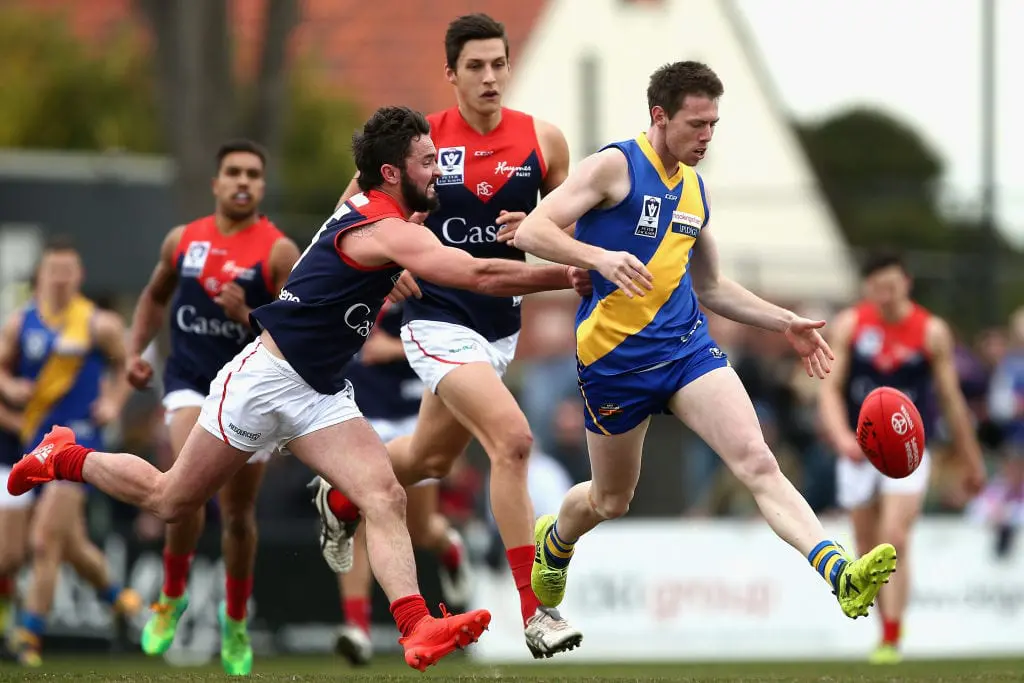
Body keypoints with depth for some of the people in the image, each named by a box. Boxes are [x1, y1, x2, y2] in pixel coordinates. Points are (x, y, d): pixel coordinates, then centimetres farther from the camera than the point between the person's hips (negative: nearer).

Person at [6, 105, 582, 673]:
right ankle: (65, 457, 32)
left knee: (386, 498, -15)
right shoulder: (384, 230, -22)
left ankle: (417, 628, -30)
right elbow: (480, 276, -32)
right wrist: (568, 275, -28)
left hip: (320, 393, 8)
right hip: (268, 377, -8)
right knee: (170, 500, 7)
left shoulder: (371, 214, 6)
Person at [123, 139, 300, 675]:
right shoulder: (183, 241, 4)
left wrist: (247, 317, -24)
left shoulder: (278, 252, -7)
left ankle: (235, 622, 29)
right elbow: (156, 296, 22)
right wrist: (135, 351, 10)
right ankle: (172, 596, -6)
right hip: (189, 381, 1)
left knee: (238, 512, 7)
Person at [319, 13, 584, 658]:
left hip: (502, 324, 5)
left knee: (428, 459, 23)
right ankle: (535, 611, -21)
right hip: (440, 321, -5)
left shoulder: (543, 140, -2)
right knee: (513, 440, -24)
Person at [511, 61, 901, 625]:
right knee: (611, 501, 12)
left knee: (757, 462, -17)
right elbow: (531, 232, -16)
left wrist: (785, 323, 18)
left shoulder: (694, 187, 15)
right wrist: (599, 257, -32)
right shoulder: (615, 166, -7)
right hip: (615, 359, -5)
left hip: (688, 345, 5)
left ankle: (840, 576, -34)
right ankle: (553, 541, 48)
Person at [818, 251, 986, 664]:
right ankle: (887, 627, 27)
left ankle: (891, 640, -19)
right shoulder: (849, 325, -2)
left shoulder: (932, 332, -6)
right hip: (858, 451, 3)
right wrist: (842, 436, -24)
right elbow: (830, 389, -4)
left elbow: (951, 399, 2)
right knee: (868, 550, 9)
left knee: (894, 540, -19)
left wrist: (972, 462, 7)